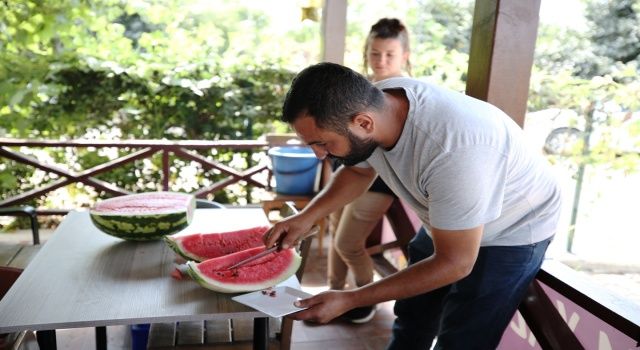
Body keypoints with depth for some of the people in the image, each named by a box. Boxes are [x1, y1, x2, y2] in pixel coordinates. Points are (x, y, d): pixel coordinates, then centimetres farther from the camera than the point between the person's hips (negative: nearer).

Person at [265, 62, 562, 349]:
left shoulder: (455, 150, -42)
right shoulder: (371, 102, -20)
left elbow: (455, 263, -30)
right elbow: (359, 171, 2)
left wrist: (349, 300, -28)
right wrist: (307, 216, -13)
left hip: (511, 232, -6)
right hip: (446, 222, 6)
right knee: (410, 323, 18)